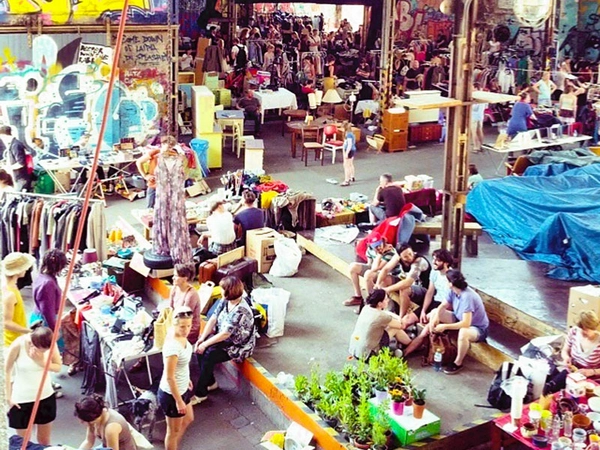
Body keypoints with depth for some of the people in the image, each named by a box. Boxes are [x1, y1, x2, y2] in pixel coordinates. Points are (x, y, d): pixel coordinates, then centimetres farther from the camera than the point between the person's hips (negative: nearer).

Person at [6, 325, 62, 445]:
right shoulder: (18, 345, -22)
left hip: (46, 396, 3)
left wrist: (42, 362, -23)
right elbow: (7, 371, -10)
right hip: (21, 399, -3)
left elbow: (58, 367, -5)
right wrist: (8, 397, -10)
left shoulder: (50, 344, -14)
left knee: (44, 439, 15)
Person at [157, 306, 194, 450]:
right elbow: (169, 377, -28)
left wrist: (187, 378, 22)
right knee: (174, 430, 14)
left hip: (182, 388, 9)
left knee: (188, 419, 30)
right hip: (171, 393, -9)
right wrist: (179, 401, -20)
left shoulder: (180, 335, -8)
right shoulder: (173, 346, -35)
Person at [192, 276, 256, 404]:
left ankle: (200, 394, -9)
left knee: (209, 355, -23)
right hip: (224, 338, 8)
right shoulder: (225, 301, -4)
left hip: (238, 345, -8)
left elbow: (225, 334, -28)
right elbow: (213, 319, -1)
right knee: (200, 348, -9)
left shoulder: (240, 311, -30)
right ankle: (210, 382, 8)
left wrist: (206, 344, -22)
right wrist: (202, 338, -11)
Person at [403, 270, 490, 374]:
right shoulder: (453, 291, -10)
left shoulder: (467, 297, -35)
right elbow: (442, 306, 3)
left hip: (478, 328, -9)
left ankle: (458, 363, -14)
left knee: (463, 333, -43)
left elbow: (466, 323, -39)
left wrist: (445, 326, -33)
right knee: (435, 312, 2)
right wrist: (436, 318, -18)